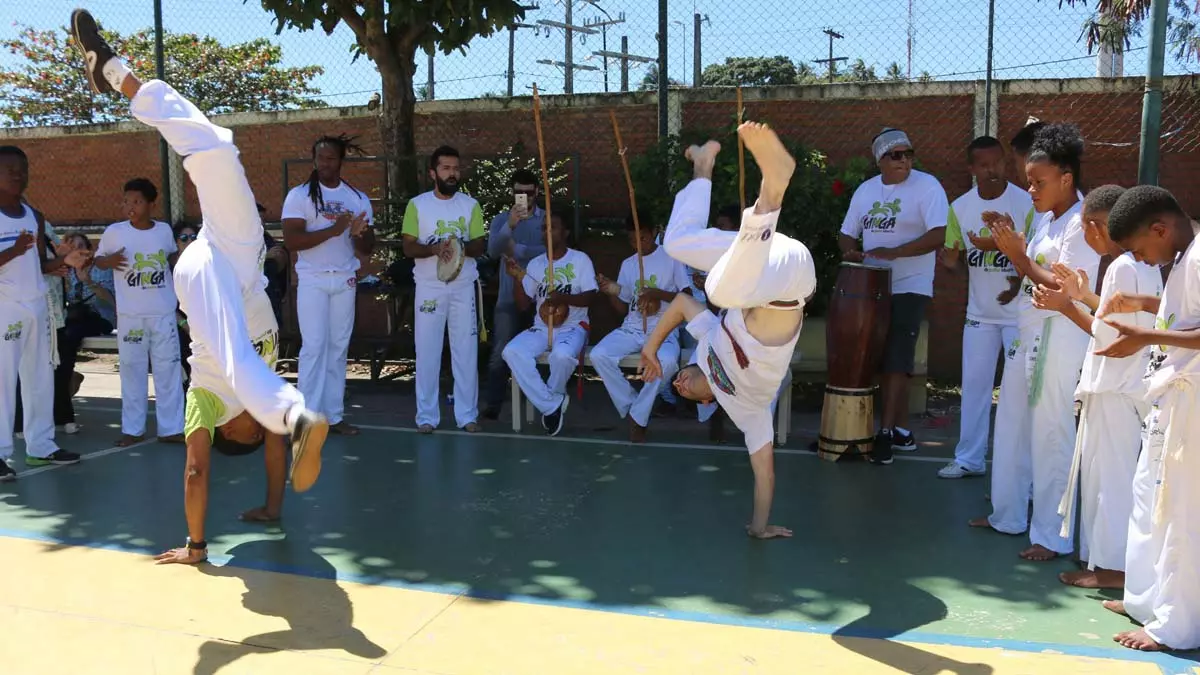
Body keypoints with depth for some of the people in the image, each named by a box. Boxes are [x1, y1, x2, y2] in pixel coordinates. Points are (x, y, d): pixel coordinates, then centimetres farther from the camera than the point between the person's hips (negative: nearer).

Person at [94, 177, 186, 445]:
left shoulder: (165, 230, 2)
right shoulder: (114, 231, -5)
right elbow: (98, 258, 4)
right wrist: (109, 261, -17)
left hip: (164, 312, 2)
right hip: (130, 314, -1)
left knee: (168, 369, 5)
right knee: (132, 370, 7)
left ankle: (171, 428, 13)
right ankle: (133, 429, 17)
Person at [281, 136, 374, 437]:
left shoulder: (358, 198, 7)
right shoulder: (299, 195, -3)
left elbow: (367, 248, 7)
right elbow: (291, 240, -14)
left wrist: (359, 234, -16)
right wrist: (332, 230, -22)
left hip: (345, 280, 4)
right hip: (312, 280, -4)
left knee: (339, 348, 6)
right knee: (314, 347, -7)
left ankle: (334, 415, 11)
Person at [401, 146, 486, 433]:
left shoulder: (471, 204, 4)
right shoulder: (417, 204, 0)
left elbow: (480, 245, 4)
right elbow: (408, 247, -3)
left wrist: (463, 247, -17)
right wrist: (434, 249, -20)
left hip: (463, 287, 1)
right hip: (429, 287, -1)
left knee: (466, 350, 3)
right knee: (427, 351, 2)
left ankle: (467, 414, 9)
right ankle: (427, 415, 9)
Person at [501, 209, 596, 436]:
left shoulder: (580, 259, 1)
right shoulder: (535, 264, 12)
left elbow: (590, 297, -7)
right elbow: (522, 305, 8)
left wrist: (564, 298, -24)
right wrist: (518, 279, -8)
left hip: (572, 327, -4)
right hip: (541, 328, 4)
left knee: (562, 355, -39)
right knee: (512, 352, -26)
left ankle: (551, 399, -5)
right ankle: (552, 404, -17)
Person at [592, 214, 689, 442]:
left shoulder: (671, 257, 3)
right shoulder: (627, 264, 16)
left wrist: (658, 294, -15)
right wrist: (612, 292, -3)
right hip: (632, 330, 4)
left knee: (667, 361, -38)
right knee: (598, 354, -25)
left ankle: (638, 416, -16)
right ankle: (632, 408, -8)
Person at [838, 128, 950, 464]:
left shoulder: (926, 186, -8)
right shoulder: (865, 190, 10)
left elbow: (939, 234, -18)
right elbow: (848, 233, 15)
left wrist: (894, 252, -25)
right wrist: (851, 253, -8)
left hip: (909, 288, -6)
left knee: (896, 362, -8)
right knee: (883, 361, 10)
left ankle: (886, 433, -4)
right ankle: (902, 430, 21)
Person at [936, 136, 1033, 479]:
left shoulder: (1026, 203, -12)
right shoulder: (960, 208, 1)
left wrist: (1022, 282, -28)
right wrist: (949, 259, -13)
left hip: (1020, 312, -4)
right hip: (980, 312, 4)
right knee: (974, 383, 10)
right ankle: (969, 458, 21)